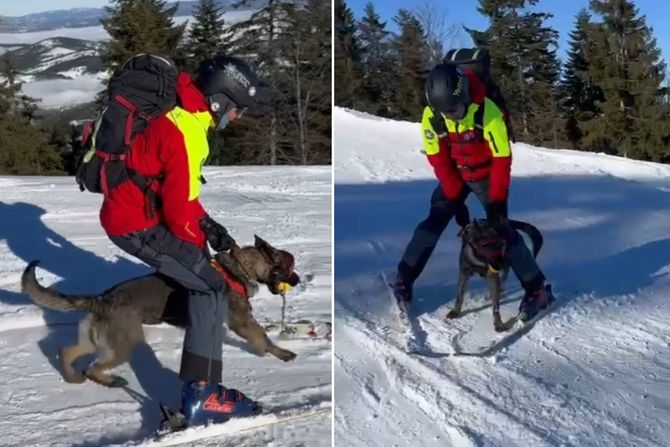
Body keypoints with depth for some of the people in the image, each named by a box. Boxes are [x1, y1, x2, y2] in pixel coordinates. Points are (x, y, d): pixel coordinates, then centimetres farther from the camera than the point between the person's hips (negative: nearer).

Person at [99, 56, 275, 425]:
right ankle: (201, 394, -17)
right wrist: (206, 242, -6)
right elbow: (180, 209, -24)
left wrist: (208, 225, 7)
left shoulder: (177, 111, 6)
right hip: (135, 224, -10)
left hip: (125, 209, 10)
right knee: (211, 286, -13)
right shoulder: (186, 134, -25)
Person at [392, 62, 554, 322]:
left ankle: (537, 290, -1)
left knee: (501, 228, -10)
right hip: (454, 175, 3)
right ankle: (404, 280, 5)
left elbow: (502, 158, -22)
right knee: (433, 222, -6)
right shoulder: (431, 116, -19)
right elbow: (438, 159, -10)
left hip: (486, 175, -3)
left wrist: (496, 200, -22)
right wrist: (455, 197, -12)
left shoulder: (487, 112, -30)